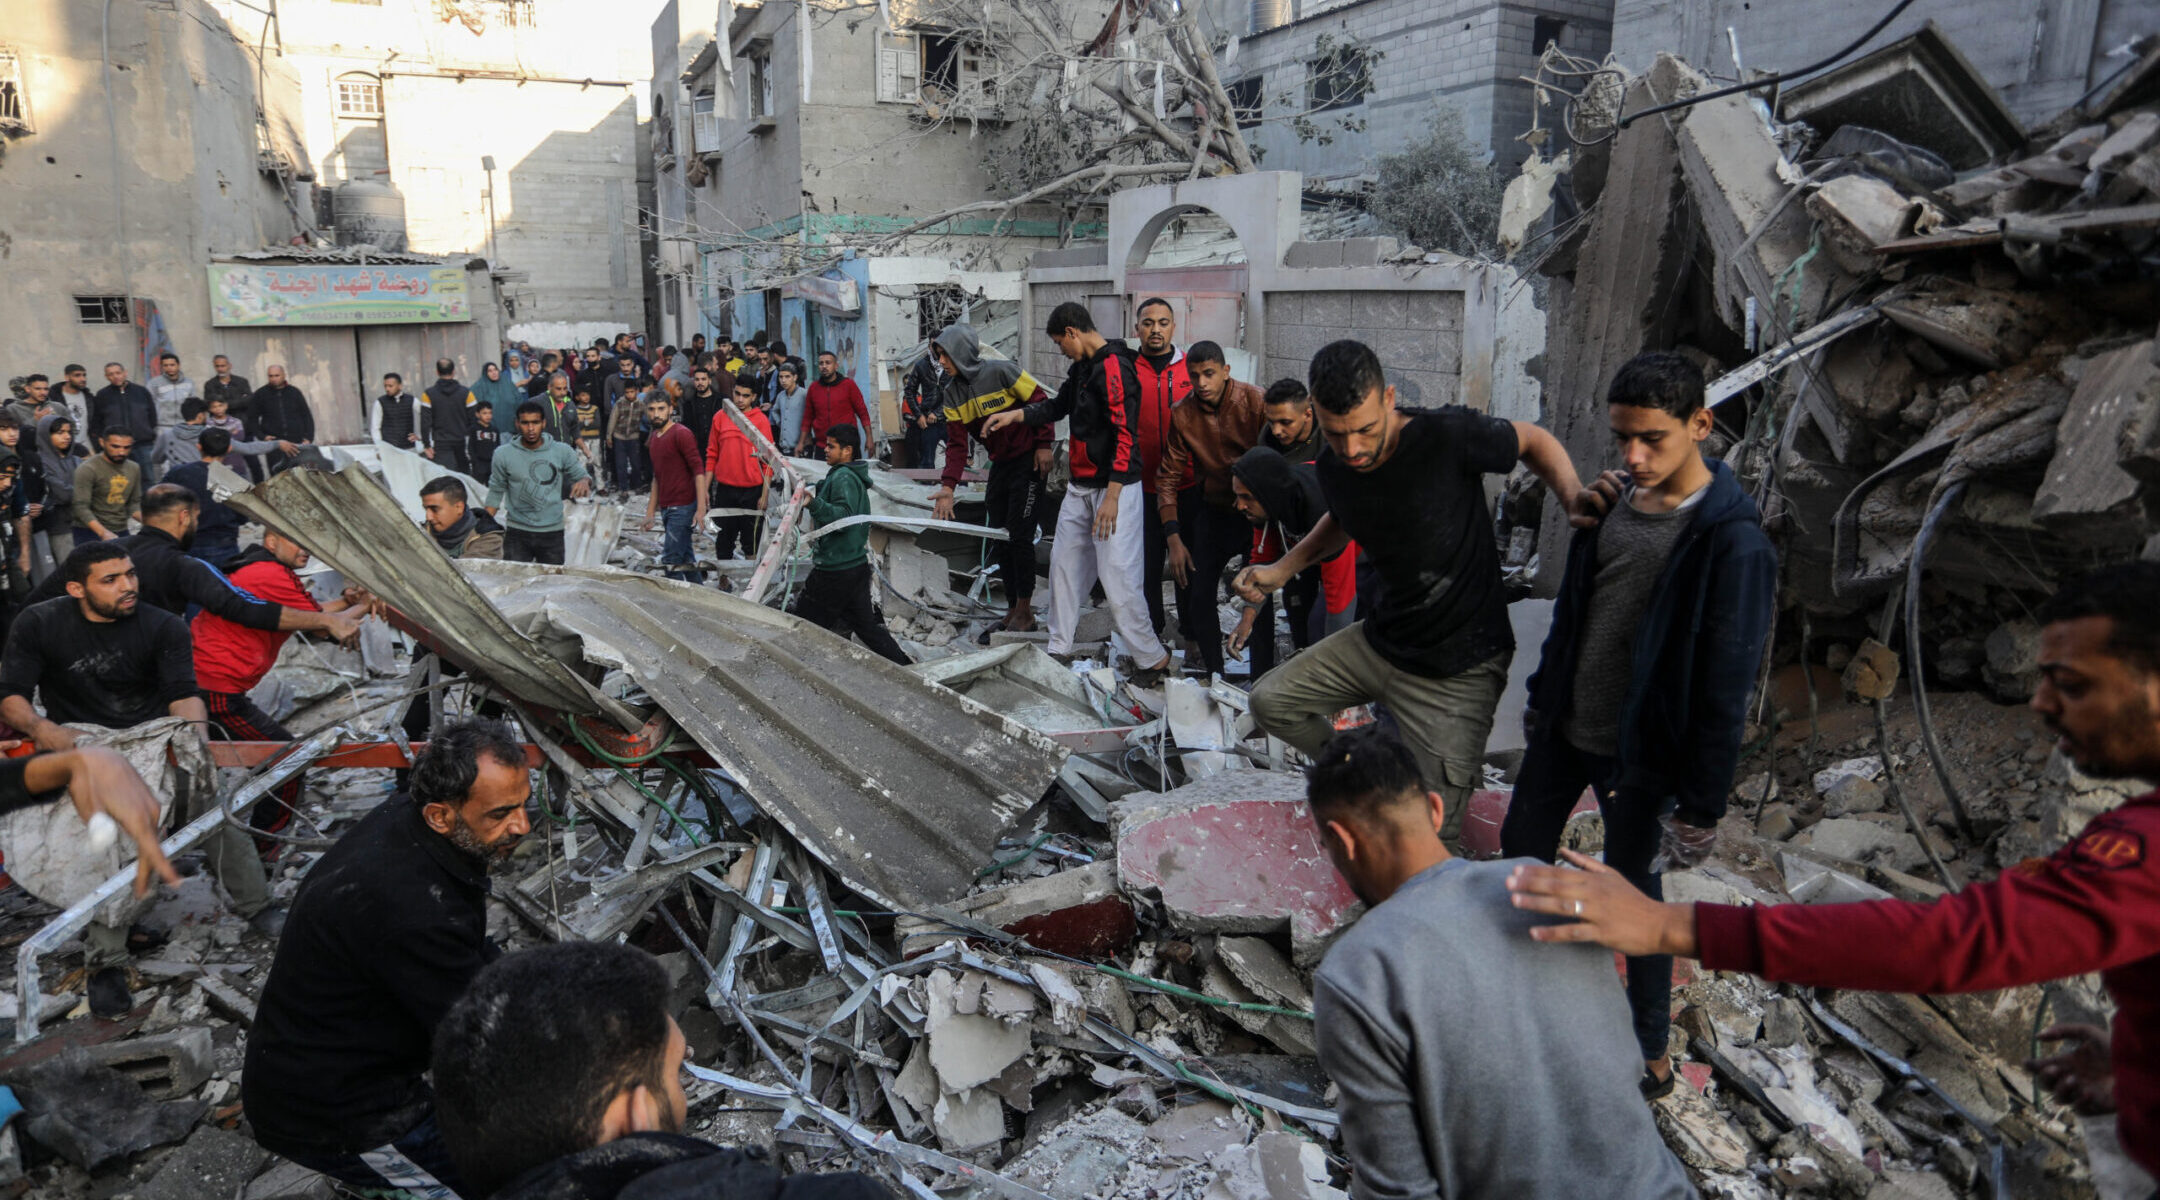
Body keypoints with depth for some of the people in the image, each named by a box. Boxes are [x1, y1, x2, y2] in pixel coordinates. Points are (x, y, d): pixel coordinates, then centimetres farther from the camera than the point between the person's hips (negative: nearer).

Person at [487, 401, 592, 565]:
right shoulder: (503, 455, -1)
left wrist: (584, 482, -19)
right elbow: (496, 492, 6)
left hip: (552, 533, 1)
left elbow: (581, 475, 7)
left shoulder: (562, 452, -1)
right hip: (517, 533, -1)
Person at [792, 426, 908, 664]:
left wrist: (814, 503, -42)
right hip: (857, 565, 10)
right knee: (865, 624, 16)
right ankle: (904, 665, 16)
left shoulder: (843, 477, -15)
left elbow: (843, 517, -30)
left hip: (836, 571, -10)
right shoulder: (855, 477, 17)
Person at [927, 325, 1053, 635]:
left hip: (1029, 461, -7)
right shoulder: (951, 395, 3)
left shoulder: (1001, 371, -16)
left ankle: (1025, 610, 3)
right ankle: (1013, 609, 20)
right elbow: (956, 444, -2)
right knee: (1001, 539, 9)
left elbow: (1040, 402, -10)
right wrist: (948, 486, -13)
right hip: (1000, 464, 7)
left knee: (1020, 535, -9)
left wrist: (1044, 445, -12)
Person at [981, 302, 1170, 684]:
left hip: (1114, 487, -10)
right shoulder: (1084, 367, 13)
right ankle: (1059, 649, 25)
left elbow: (1125, 435, -23)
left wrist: (1112, 496, -25)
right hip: (1080, 487, 10)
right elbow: (1059, 405, 27)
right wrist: (1014, 415, 12)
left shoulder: (1114, 367, -17)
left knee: (1117, 576, -8)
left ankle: (1152, 659, 6)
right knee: (1064, 562, 13)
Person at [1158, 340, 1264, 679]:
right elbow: (1168, 477, -1)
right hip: (1215, 510, 3)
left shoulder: (1255, 401, -14)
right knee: (1199, 596, 0)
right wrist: (1173, 538, -8)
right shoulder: (1182, 415, -5)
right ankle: (1215, 675, 15)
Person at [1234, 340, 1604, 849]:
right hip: (1379, 641, 6)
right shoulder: (1333, 467, -4)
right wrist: (1282, 569, 9)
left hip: (1459, 669, -6)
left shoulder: (1448, 436, -23)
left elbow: (1532, 441, -4)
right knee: (1269, 701, 8)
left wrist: (1574, 497, -23)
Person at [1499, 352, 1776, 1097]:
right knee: (1521, 850, 21)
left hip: (1641, 750, -7)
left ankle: (1650, 1053, 30)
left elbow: (1727, 687, -19)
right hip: (1564, 726, 7)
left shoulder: (1731, 542, -23)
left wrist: (1702, 807, -16)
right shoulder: (1618, 495, -2)